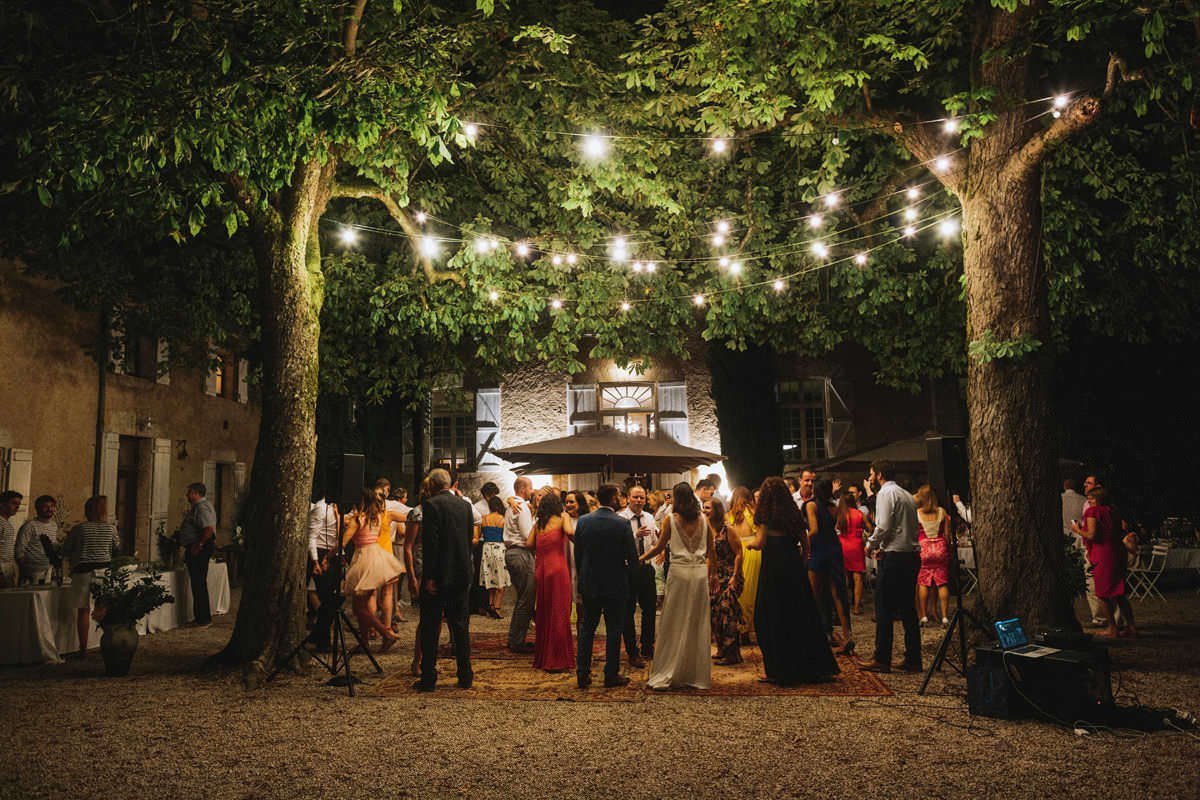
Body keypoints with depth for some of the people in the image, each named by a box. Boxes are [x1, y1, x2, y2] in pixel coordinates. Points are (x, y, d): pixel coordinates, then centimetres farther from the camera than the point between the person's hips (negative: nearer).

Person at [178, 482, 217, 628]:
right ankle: (201, 617, 21)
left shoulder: (202, 507, -16)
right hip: (195, 550, 11)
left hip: (199, 550, -11)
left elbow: (209, 529, -28)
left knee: (199, 584, -7)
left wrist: (198, 545, -23)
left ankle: (204, 619, -2)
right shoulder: (198, 506, 18)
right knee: (197, 583, 15)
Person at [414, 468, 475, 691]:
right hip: (462, 574, 6)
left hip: (439, 575, -6)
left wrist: (429, 577, -15)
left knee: (430, 627, 3)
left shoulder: (431, 505, -10)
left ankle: (428, 678, 5)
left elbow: (431, 543, -16)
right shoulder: (465, 505, 8)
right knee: (460, 626, 11)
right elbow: (469, 538, 12)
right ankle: (465, 677, 14)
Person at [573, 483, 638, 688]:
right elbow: (632, 558, -12)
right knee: (613, 630, 7)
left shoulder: (583, 521, -4)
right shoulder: (622, 524, -15)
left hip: (589, 584, 4)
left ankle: (582, 673, 15)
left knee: (586, 629, 13)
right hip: (615, 585, -3)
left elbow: (577, 554, 3)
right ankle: (611, 675, 11)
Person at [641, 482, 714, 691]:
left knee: (675, 625, 3)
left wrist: (641, 558, 13)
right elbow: (711, 552, 10)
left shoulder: (671, 519, -4)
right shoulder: (703, 519, 5)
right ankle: (697, 673, 15)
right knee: (698, 625, 9)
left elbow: (659, 547, 0)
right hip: (700, 572, 3)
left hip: (679, 572, -3)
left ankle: (670, 674, 6)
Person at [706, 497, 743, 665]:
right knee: (715, 612, 9)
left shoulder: (727, 529, -13)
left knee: (728, 613, -8)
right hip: (716, 577, 7)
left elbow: (738, 554, -13)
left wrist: (734, 577, -17)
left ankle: (732, 654, 0)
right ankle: (722, 650, 22)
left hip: (730, 577, -7)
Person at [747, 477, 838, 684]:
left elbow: (760, 543, -12)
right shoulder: (794, 514, 10)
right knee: (800, 616, 11)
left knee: (773, 619, 3)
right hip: (794, 568, 5)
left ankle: (779, 670, 4)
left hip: (774, 569, -5)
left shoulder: (766, 515, -5)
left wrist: (750, 544, 8)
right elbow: (805, 543, 11)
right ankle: (812, 668, 16)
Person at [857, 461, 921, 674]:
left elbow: (883, 526, -17)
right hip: (911, 555, 8)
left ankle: (882, 660, -1)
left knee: (884, 609, -3)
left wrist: (871, 544, -1)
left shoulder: (885, 493, -8)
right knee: (908, 609, 11)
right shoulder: (907, 495, 18)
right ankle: (913, 660, 13)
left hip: (894, 558, -8)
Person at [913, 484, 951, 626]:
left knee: (923, 583, 4)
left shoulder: (916, 512, -3)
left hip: (923, 549, -2)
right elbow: (947, 534, 7)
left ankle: (923, 616, 4)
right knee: (942, 583, 4)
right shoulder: (942, 512, 3)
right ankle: (944, 617, 2)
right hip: (940, 548, 2)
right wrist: (947, 547, 16)